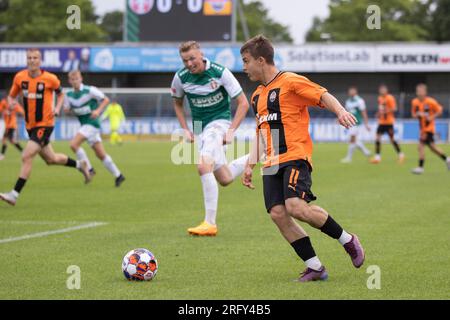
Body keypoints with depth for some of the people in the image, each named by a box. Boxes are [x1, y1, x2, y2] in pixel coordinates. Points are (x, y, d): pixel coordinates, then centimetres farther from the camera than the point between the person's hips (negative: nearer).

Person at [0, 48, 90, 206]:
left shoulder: (50, 78, -11)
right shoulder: (19, 77, -2)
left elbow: (60, 94, 8)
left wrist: (57, 108, -9)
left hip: (45, 125, -6)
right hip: (30, 126, 6)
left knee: (27, 156, -18)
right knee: (51, 159, 18)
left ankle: (14, 194, -17)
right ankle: (79, 165, 45)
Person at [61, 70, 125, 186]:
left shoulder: (89, 90, -11)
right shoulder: (69, 94, 6)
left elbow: (106, 99, -5)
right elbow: (67, 109, 14)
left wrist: (98, 110, -19)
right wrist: (67, 109, -9)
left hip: (92, 123, -7)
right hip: (84, 124, 7)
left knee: (74, 144, -21)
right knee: (100, 154, 9)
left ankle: (89, 169, -9)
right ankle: (118, 176, 20)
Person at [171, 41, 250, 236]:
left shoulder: (220, 73, -17)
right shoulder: (180, 78, -6)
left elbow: (243, 103, -11)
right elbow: (177, 103, 15)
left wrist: (231, 131, -17)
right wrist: (185, 130, 4)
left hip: (219, 121, -6)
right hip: (199, 126, 6)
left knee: (204, 166, -28)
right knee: (224, 179, 6)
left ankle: (210, 223, -25)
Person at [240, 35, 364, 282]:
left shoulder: (290, 81, -2)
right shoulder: (257, 95, 22)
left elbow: (324, 96, -8)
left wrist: (340, 111, -28)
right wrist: (250, 165, 21)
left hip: (295, 157, -8)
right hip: (271, 164, 8)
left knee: (295, 206, -25)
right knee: (277, 213, -9)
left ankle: (347, 240, -4)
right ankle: (315, 267, 0)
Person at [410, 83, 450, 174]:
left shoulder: (430, 102, -14)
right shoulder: (414, 102, 0)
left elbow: (440, 111, -5)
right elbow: (413, 114, 11)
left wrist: (431, 117, -17)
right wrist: (417, 114, -12)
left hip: (429, 128, -7)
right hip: (422, 128, 7)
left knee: (421, 145, -15)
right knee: (432, 147, 14)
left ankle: (420, 167, -10)